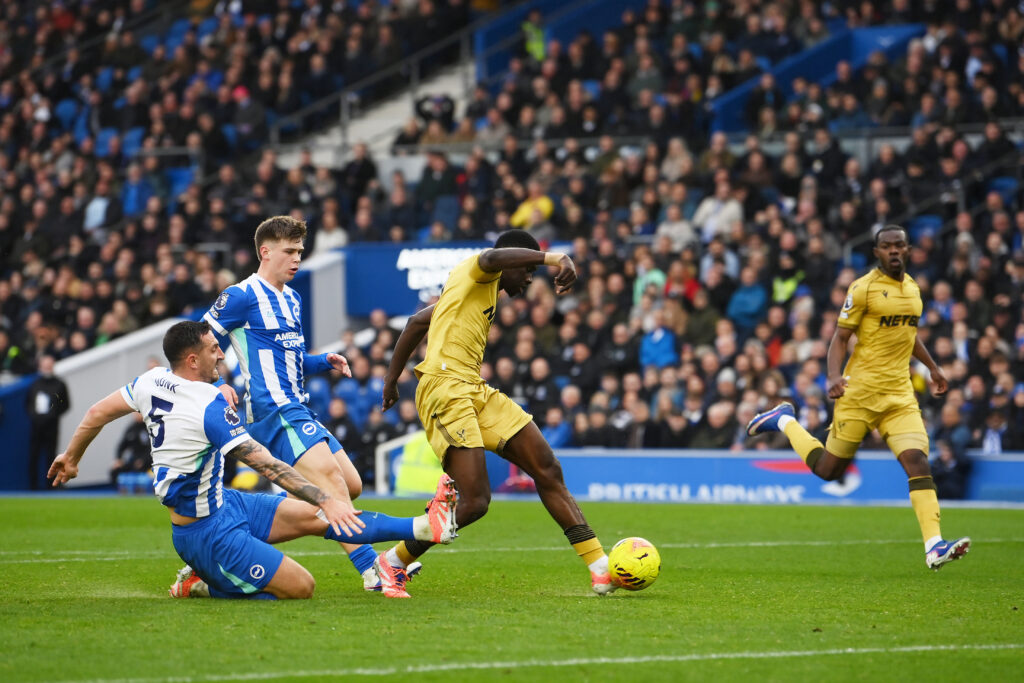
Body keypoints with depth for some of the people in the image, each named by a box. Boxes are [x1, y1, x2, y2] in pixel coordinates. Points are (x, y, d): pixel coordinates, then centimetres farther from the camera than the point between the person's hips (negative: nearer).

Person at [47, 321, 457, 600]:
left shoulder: (152, 381, -3)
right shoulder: (209, 406, -27)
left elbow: (98, 412, 10)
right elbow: (267, 465, -29)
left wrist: (71, 457, 29)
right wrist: (326, 501, -28)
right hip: (212, 534, -10)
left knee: (313, 516, 5)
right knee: (301, 587, -8)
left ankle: (423, 527, 3)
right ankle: (199, 585, 2)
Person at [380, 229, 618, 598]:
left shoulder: (477, 289, 27)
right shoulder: (474, 271, 0)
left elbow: (416, 322, 33)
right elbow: (493, 257, -26)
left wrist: (392, 378, 36)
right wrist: (554, 258, -38)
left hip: (476, 391, 10)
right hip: (445, 389, -10)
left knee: (548, 471, 1)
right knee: (474, 501, -17)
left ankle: (600, 567, 0)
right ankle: (393, 563, 1)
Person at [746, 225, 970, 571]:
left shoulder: (912, 287, 13)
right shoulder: (863, 288, -8)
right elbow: (840, 337, -7)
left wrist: (932, 367, 31)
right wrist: (834, 376, -22)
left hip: (900, 393, 5)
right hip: (860, 391, -5)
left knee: (918, 461, -13)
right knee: (828, 470, 3)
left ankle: (934, 547, -20)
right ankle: (784, 421, 29)